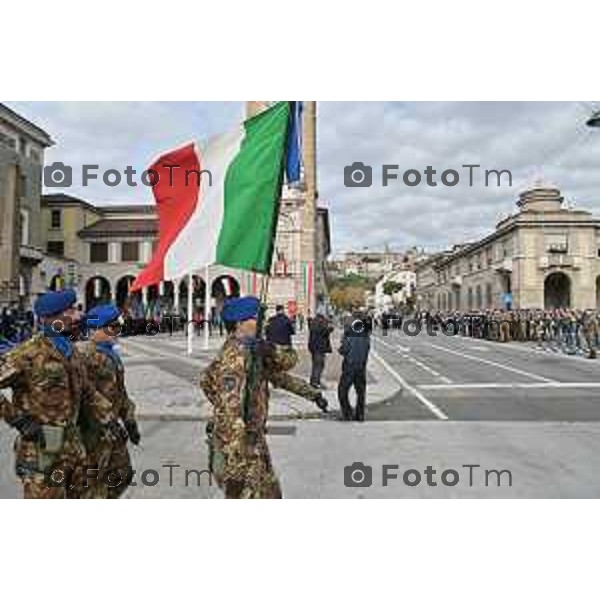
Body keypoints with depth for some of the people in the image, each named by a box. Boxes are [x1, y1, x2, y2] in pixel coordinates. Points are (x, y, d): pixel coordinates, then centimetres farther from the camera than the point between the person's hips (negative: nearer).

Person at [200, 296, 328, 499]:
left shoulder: (254, 350, 5)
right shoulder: (234, 356, -25)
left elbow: (277, 374, 20)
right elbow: (230, 411, -31)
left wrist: (312, 393, 23)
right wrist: (237, 462, -33)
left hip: (254, 439, 10)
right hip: (237, 444, -10)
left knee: (270, 494, 23)